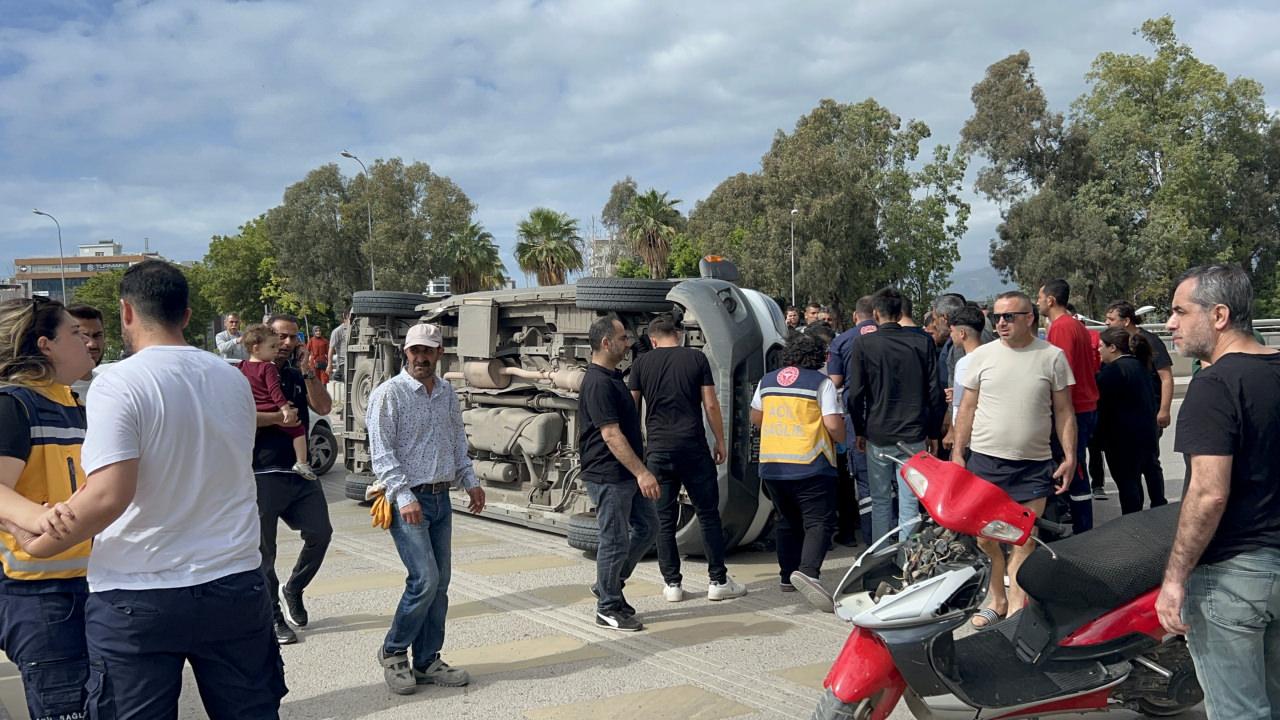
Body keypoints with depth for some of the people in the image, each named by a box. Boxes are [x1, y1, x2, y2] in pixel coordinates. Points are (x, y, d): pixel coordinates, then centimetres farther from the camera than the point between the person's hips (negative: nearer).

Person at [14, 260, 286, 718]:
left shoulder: (118, 385, -13)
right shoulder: (234, 380, 5)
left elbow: (109, 496, -22)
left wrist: (36, 546, -7)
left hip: (136, 600, -4)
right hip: (234, 588, 5)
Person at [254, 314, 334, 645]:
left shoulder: (298, 376, 14)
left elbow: (324, 407, 0)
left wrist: (308, 371, -8)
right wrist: (277, 417, -17)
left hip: (300, 472, 5)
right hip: (263, 475, -5)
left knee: (320, 532, 1)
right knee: (264, 548, 4)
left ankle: (292, 590, 25)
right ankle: (274, 617, 16)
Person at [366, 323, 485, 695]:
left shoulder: (448, 393, 12)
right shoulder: (389, 394, -8)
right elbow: (382, 452, -13)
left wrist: (470, 481, 12)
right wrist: (404, 497, -19)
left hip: (442, 499, 7)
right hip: (408, 500, -6)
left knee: (439, 583, 7)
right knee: (425, 579, -13)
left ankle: (427, 661, 18)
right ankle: (393, 651, 8)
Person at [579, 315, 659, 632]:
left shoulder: (614, 377, 13)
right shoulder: (598, 383, -19)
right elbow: (611, 435, -24)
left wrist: (640, 470, 25)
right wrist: (641, 472, -25)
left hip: (628, 474, 10)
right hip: (608, 477, -10)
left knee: (647, 527, 15)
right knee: (615, 541, -1)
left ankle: (608, 585, 27)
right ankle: (609, 608, 13)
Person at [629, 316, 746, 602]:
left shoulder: (641, 363, 5)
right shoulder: (696, 358, 2)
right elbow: (710, 404, -1)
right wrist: (720, 442, 8)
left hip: (658, 450, 1)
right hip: (694, 447, -1)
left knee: (665, 519, 8)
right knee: (708, 514, 7)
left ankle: (672, 584, 11)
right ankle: (718, 581, 10)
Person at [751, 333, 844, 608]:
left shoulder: (767, 381, 11)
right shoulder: (821, 382, -4)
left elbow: (756, 418, 21)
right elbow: (833, 424, -9)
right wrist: (841, 440, 11)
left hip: (771, 464, 6)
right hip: (810, 465, -5)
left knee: (788, 521, 19)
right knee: (819, 522, -6)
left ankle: (787, 576, 23)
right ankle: (807, 571, -26)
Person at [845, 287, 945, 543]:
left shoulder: (864, 345, -5)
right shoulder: (922, 342, 0)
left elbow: (854, 394, -5)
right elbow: (935, 393, 1)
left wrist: (860, 431, 7)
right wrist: (933, 432, 11)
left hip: (877, 436, 0)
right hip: (914, 436, 1)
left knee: (880, 502, 12)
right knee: (910, 503, 4)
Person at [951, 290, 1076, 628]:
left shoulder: (1052, 356, 2)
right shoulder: (983, 355, 4)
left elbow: (1064, 412, 6)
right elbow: (967, 408, 9)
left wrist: (1069, 456, -2)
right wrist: (957, 453, 5)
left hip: (1033, 464, -1)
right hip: (985, 459, 1)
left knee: (1024, 540, 0)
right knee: (984, 536, 2)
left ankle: (1017, 605, 9)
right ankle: (996, 599, 19)